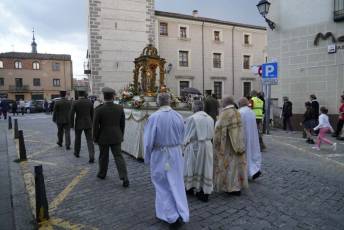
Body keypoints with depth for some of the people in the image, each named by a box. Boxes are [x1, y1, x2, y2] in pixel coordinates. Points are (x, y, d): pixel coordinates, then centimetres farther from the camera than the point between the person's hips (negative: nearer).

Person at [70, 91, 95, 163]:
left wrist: (72, 125, -1)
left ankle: (77, 153, 41)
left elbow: (72, 115, -11)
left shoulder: (75, 103, -9)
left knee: (77, 138, 22)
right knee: (90, 141, -1)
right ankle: (91, 157, -13)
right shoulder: (90, 102, -1)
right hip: (88, 124, 1)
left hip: (79, 124, -1)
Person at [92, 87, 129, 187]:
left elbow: (95, 126, -10)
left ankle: (102, 174, 37)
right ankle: (124, 178, -6)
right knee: (119, 157, 3)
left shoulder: (99, 110, -14)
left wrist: (95, 138, 3)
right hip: (116, 137, 2)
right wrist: (121, 135, 15)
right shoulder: (120, 108, -5)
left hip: (103, 137, -2)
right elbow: (122, 124, 3)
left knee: (103, 157, 17)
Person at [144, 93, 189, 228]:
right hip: (176, 154, 4)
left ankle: (172, 217, 18)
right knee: (176, 184, 16)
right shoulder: (178, 116, -4)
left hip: (160, 155, -3)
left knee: (163, 186, 13)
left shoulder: (154, 117, -16)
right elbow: (182, 137, 7)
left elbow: (148, 140, -12)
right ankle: (181, 215, 21)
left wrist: (147, 158, 2)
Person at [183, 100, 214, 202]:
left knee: (192, 166, 14)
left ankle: (190, 188, 29)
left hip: (194, 146, -4)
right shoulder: (210, 118, 1)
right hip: (207, 145, 5)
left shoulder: (191, 118, -16)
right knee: (205, 168, 10)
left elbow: (187, 134, -9)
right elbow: (212, 134, 7)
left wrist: (185, 144, 4)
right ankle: (205, 192, 15)